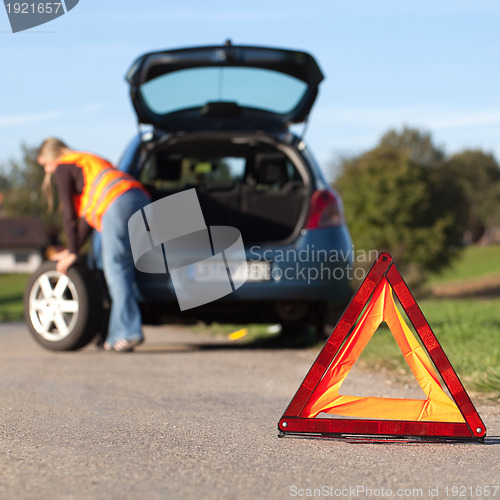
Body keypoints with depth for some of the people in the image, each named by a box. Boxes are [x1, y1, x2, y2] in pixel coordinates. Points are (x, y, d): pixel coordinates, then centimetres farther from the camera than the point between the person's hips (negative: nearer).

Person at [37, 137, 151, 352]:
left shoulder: (62, 168, 12)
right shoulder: (90, 160, 38)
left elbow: (69, 215, 7)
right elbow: (89, 213, 36)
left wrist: (73, 252, 13)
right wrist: (73, 249, 35)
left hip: (119, 203, -8)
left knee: (115, 268, -9)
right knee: (123, 271, 8)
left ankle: (129, 332, -17)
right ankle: (117, 335, 5)